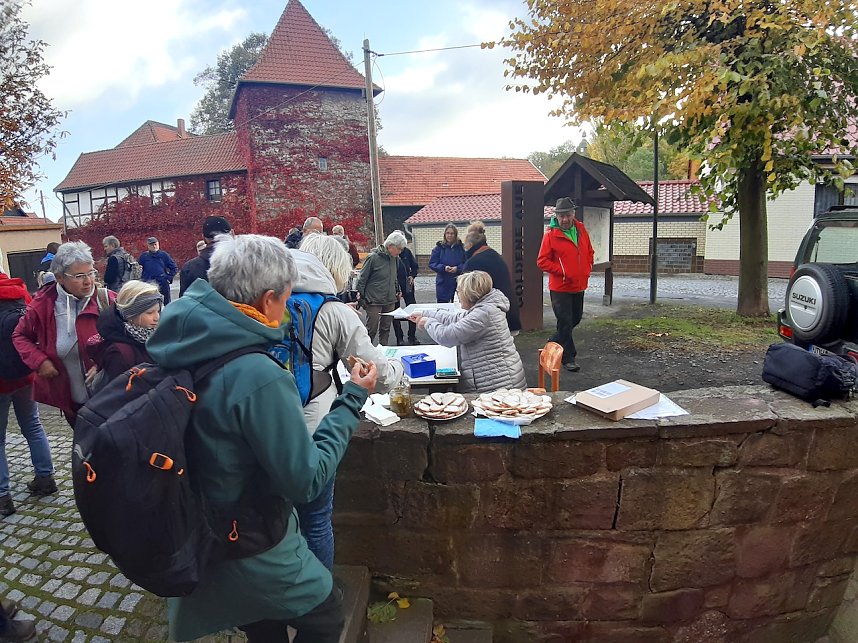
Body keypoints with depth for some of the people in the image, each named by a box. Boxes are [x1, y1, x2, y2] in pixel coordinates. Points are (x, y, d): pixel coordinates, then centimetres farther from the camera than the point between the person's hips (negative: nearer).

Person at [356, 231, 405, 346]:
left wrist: (397, 291, 19)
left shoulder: (393, 258, 8)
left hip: (390, 301, 7)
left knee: (386, 329, 13)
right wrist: (360, 296, -9)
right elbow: (362, 278, -9)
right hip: (374, 301, -7)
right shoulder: (373, 257, -12)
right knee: (372, 329, -3)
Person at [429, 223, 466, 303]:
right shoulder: (439, 247, 3)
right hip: (443, 283, 0)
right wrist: (443, 267, -15)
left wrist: (457, 268, -18)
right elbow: (432, 263, 1)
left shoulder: (461, 248, 3)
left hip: (458, 282, 0)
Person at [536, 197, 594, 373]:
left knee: (576, 318, 19)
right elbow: (542, 261, -13)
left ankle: (554, 342, 39)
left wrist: (587, 269, 4)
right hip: (560, 288, -6)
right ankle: (568, 358, 10)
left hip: (579, 286, 7)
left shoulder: (581, 230, 5)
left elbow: (589, 252, 17)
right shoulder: (551, 235, -12)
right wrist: (562, 271, -19)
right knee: (565, 322, -2)